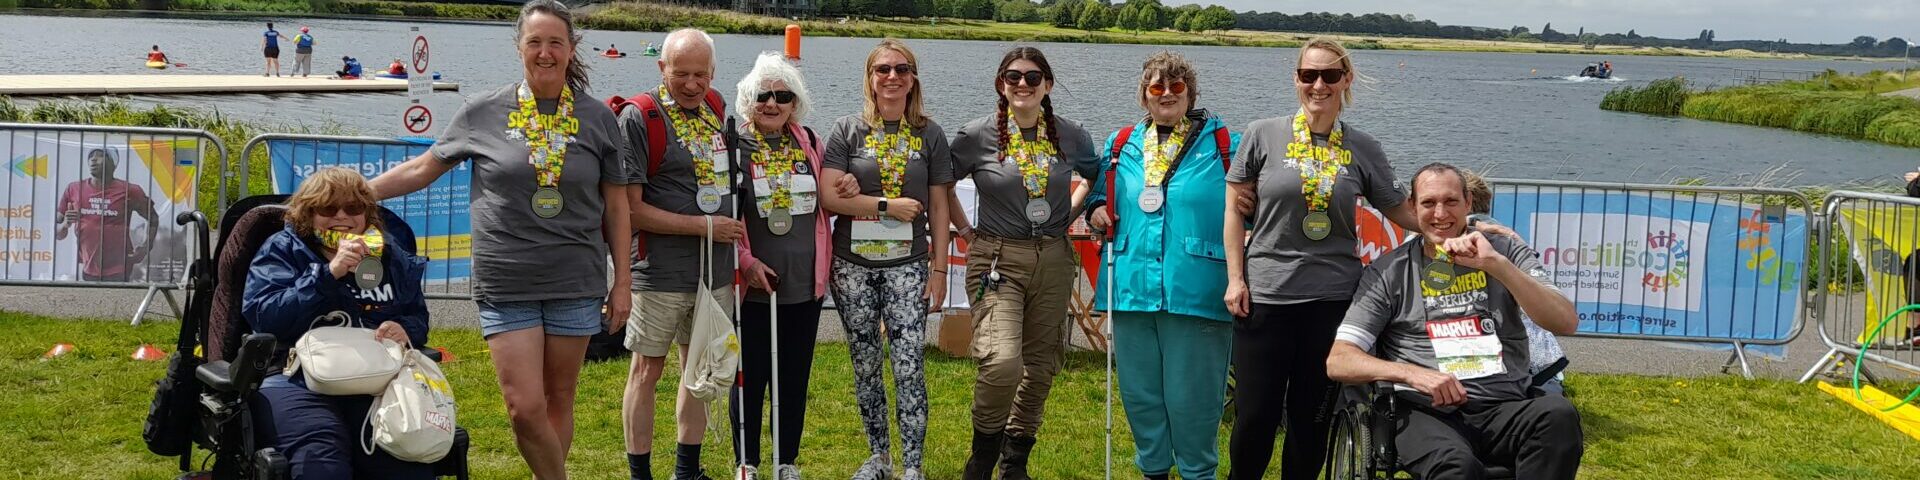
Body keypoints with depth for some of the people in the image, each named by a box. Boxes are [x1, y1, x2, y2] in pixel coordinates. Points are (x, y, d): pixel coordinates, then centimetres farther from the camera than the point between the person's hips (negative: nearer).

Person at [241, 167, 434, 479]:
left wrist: (406, 331, 1)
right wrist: (328, 273, -12)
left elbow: (419, 317, 26)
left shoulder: (390, 254, 20)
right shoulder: (282, 250, 11)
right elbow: (263, 317, -5)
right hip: (296, 378, -2)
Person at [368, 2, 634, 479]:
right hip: (507, 284, -1)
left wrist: (623, 282, 6)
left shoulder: (597, 117, 3)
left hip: (576, 282, 1)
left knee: (558, 402, 9)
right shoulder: (484, 112, 0)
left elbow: (616, 206, 8)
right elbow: (422, 169, 9)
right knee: (525, 408, -7)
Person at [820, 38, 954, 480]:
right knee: (865, 366, 9)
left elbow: (938, 207, 6)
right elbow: (828, 195, -8)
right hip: (854, 266, 1)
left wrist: (940, 269, 2)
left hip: (907, 266, -1)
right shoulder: (848, 131, 2)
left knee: (910, 368, -8)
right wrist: (888, 206, -11)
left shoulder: (930, 135, 5)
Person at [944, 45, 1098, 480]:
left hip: (1054, 261, 4)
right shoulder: (977, 135, -4)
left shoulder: (1071, 136, 3)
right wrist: (966, 230, 4)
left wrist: (1071, 217, 8)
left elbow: (1096, 178, 22)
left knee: (1040, 366, 10)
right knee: (1001, 363, -21)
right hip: (998, 260, -4)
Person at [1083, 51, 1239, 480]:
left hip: (1195, 294, -4)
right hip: (1132, 288, 4)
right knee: (1140, 392, 12)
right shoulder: (1122, 146, 14)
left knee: (1191, 395, 0)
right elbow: (1099, 196, 28)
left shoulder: (1223, 144, 2)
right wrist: (1097, 212, 6)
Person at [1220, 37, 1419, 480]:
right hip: (1265, 295, -1)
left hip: (1333, 299, 1)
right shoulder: (1263, 135, -1)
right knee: (1255, 417, 1)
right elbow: (1236, 210, 3)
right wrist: (1235, 278, -2)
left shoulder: (1363, 149, 4)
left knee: (1312, 418, 10)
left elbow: (1402, 211, 9)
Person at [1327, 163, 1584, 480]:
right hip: (1428, 413, -3)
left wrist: (1496, 264, -12)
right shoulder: (1388, 272, 10)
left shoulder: (1506, 252, 14)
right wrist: (1413, 374, -14)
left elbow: (1567, 324, -1)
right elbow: (1338, 361, 4)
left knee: (1559, 414, -31)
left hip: (1508, 408, 3)